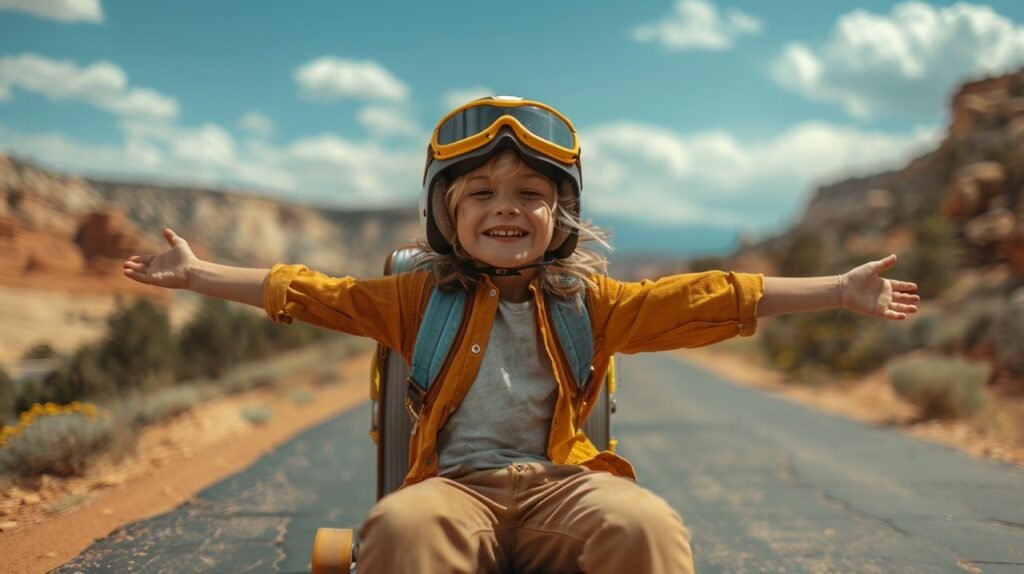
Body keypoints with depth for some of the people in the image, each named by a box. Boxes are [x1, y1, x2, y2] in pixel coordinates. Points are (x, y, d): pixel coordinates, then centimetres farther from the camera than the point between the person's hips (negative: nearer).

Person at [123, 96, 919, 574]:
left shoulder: (589, 302, 13)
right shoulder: (420, 299, 14)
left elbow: (708, 301, 10)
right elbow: (315, 295, 14)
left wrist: (841, 291, 8)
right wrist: (198, 274, 12)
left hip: (563, 483, 1)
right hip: (456, 483, 0)